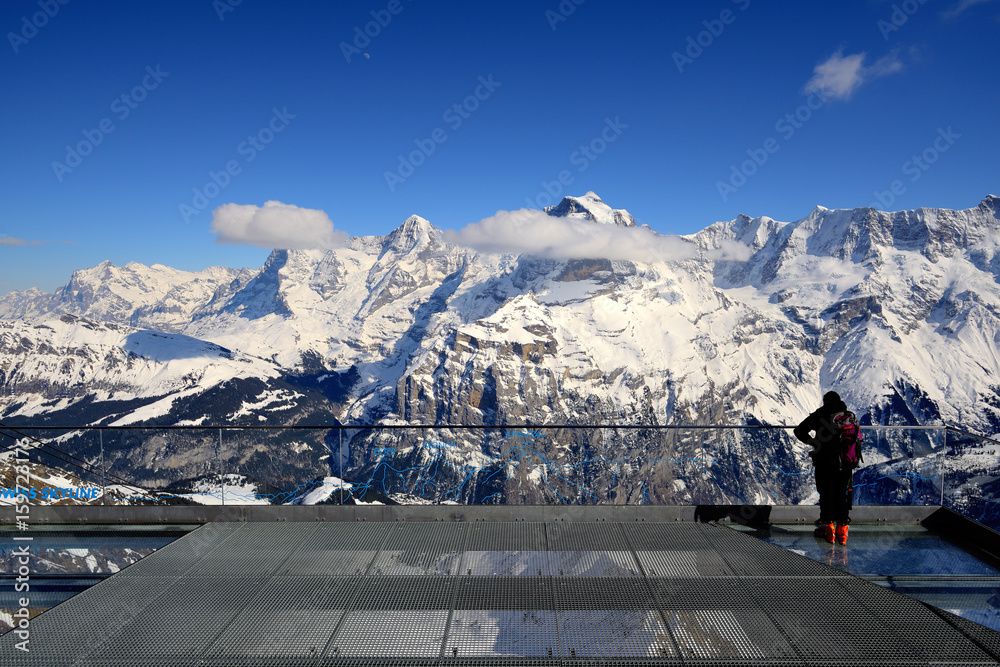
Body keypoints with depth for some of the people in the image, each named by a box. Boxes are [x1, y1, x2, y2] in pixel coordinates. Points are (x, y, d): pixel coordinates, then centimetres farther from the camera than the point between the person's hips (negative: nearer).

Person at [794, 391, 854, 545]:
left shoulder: (819, 415, 1)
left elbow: (800, 431, 3)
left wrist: (813, 442, 15)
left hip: (825, 462, -2)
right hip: (846, 462, 3)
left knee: (826, 494, 7)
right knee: (843, 495, 10)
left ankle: (828, 526, 6)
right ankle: (842, 528, 10)